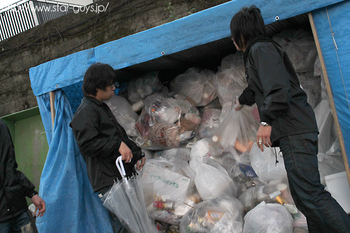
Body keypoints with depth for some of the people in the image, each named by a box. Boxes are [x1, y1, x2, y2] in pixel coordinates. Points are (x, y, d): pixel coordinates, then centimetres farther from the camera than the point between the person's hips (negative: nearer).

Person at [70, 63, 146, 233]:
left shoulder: (102, 108, 22)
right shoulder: (86, 112, -10)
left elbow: (120, 135, 29)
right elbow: (87, 144, -23)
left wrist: (137, 153, 18)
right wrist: (118, 145, -23)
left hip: (121, 176, 10)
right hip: (107, 181, -10)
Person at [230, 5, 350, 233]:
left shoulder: (261, 49, -4)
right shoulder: (256, 53, 27)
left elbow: (277, 86, -20)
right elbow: (257, 88, 47)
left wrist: (267, 121, -22)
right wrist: (242, 100, 64)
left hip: (294, 130, -10)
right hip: (295, 131, 10)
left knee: (310, 193, -17)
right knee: (305, 196, 10)